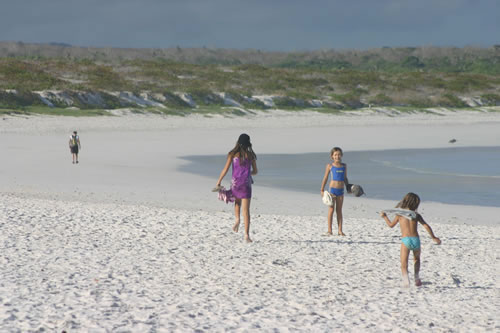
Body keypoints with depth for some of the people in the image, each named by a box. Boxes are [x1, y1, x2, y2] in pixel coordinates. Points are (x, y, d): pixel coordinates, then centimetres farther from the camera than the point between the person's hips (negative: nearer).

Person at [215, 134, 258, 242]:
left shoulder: (232, 154, 0)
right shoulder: (250, 155, 3)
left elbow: (225, 169, -4)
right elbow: (255, 171, 11)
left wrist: (218, 182, 5)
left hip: (235, 182, 1)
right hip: (246, 183, 0)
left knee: (237, 202, 31)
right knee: (246, 211, -2)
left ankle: (237, 219, 7)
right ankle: (247, 235, -11)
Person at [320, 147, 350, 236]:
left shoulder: (344, 166, 9)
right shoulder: (330, 166, -1)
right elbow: (325, 178, 3)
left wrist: (348, 187, 9)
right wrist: (322, 190, 1)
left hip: (341, 190, 3)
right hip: (332, 189, -3)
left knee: (339, 211, 7)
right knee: (331, 209, -4)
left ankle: (340, 230, 8)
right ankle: (329, 230, -2)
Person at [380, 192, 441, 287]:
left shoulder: (399, 214, 7)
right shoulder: (416, 215, 9)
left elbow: (391, 225, 18)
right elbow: (426, 226, 6)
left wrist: (385, 217, 36)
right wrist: (433, 237, 15)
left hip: (405, 240, -2)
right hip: (416, 240, 2)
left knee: (404, 263, -5)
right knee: (416, 259, 27)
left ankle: (405, 278, -29)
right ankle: (416, 277, 16)